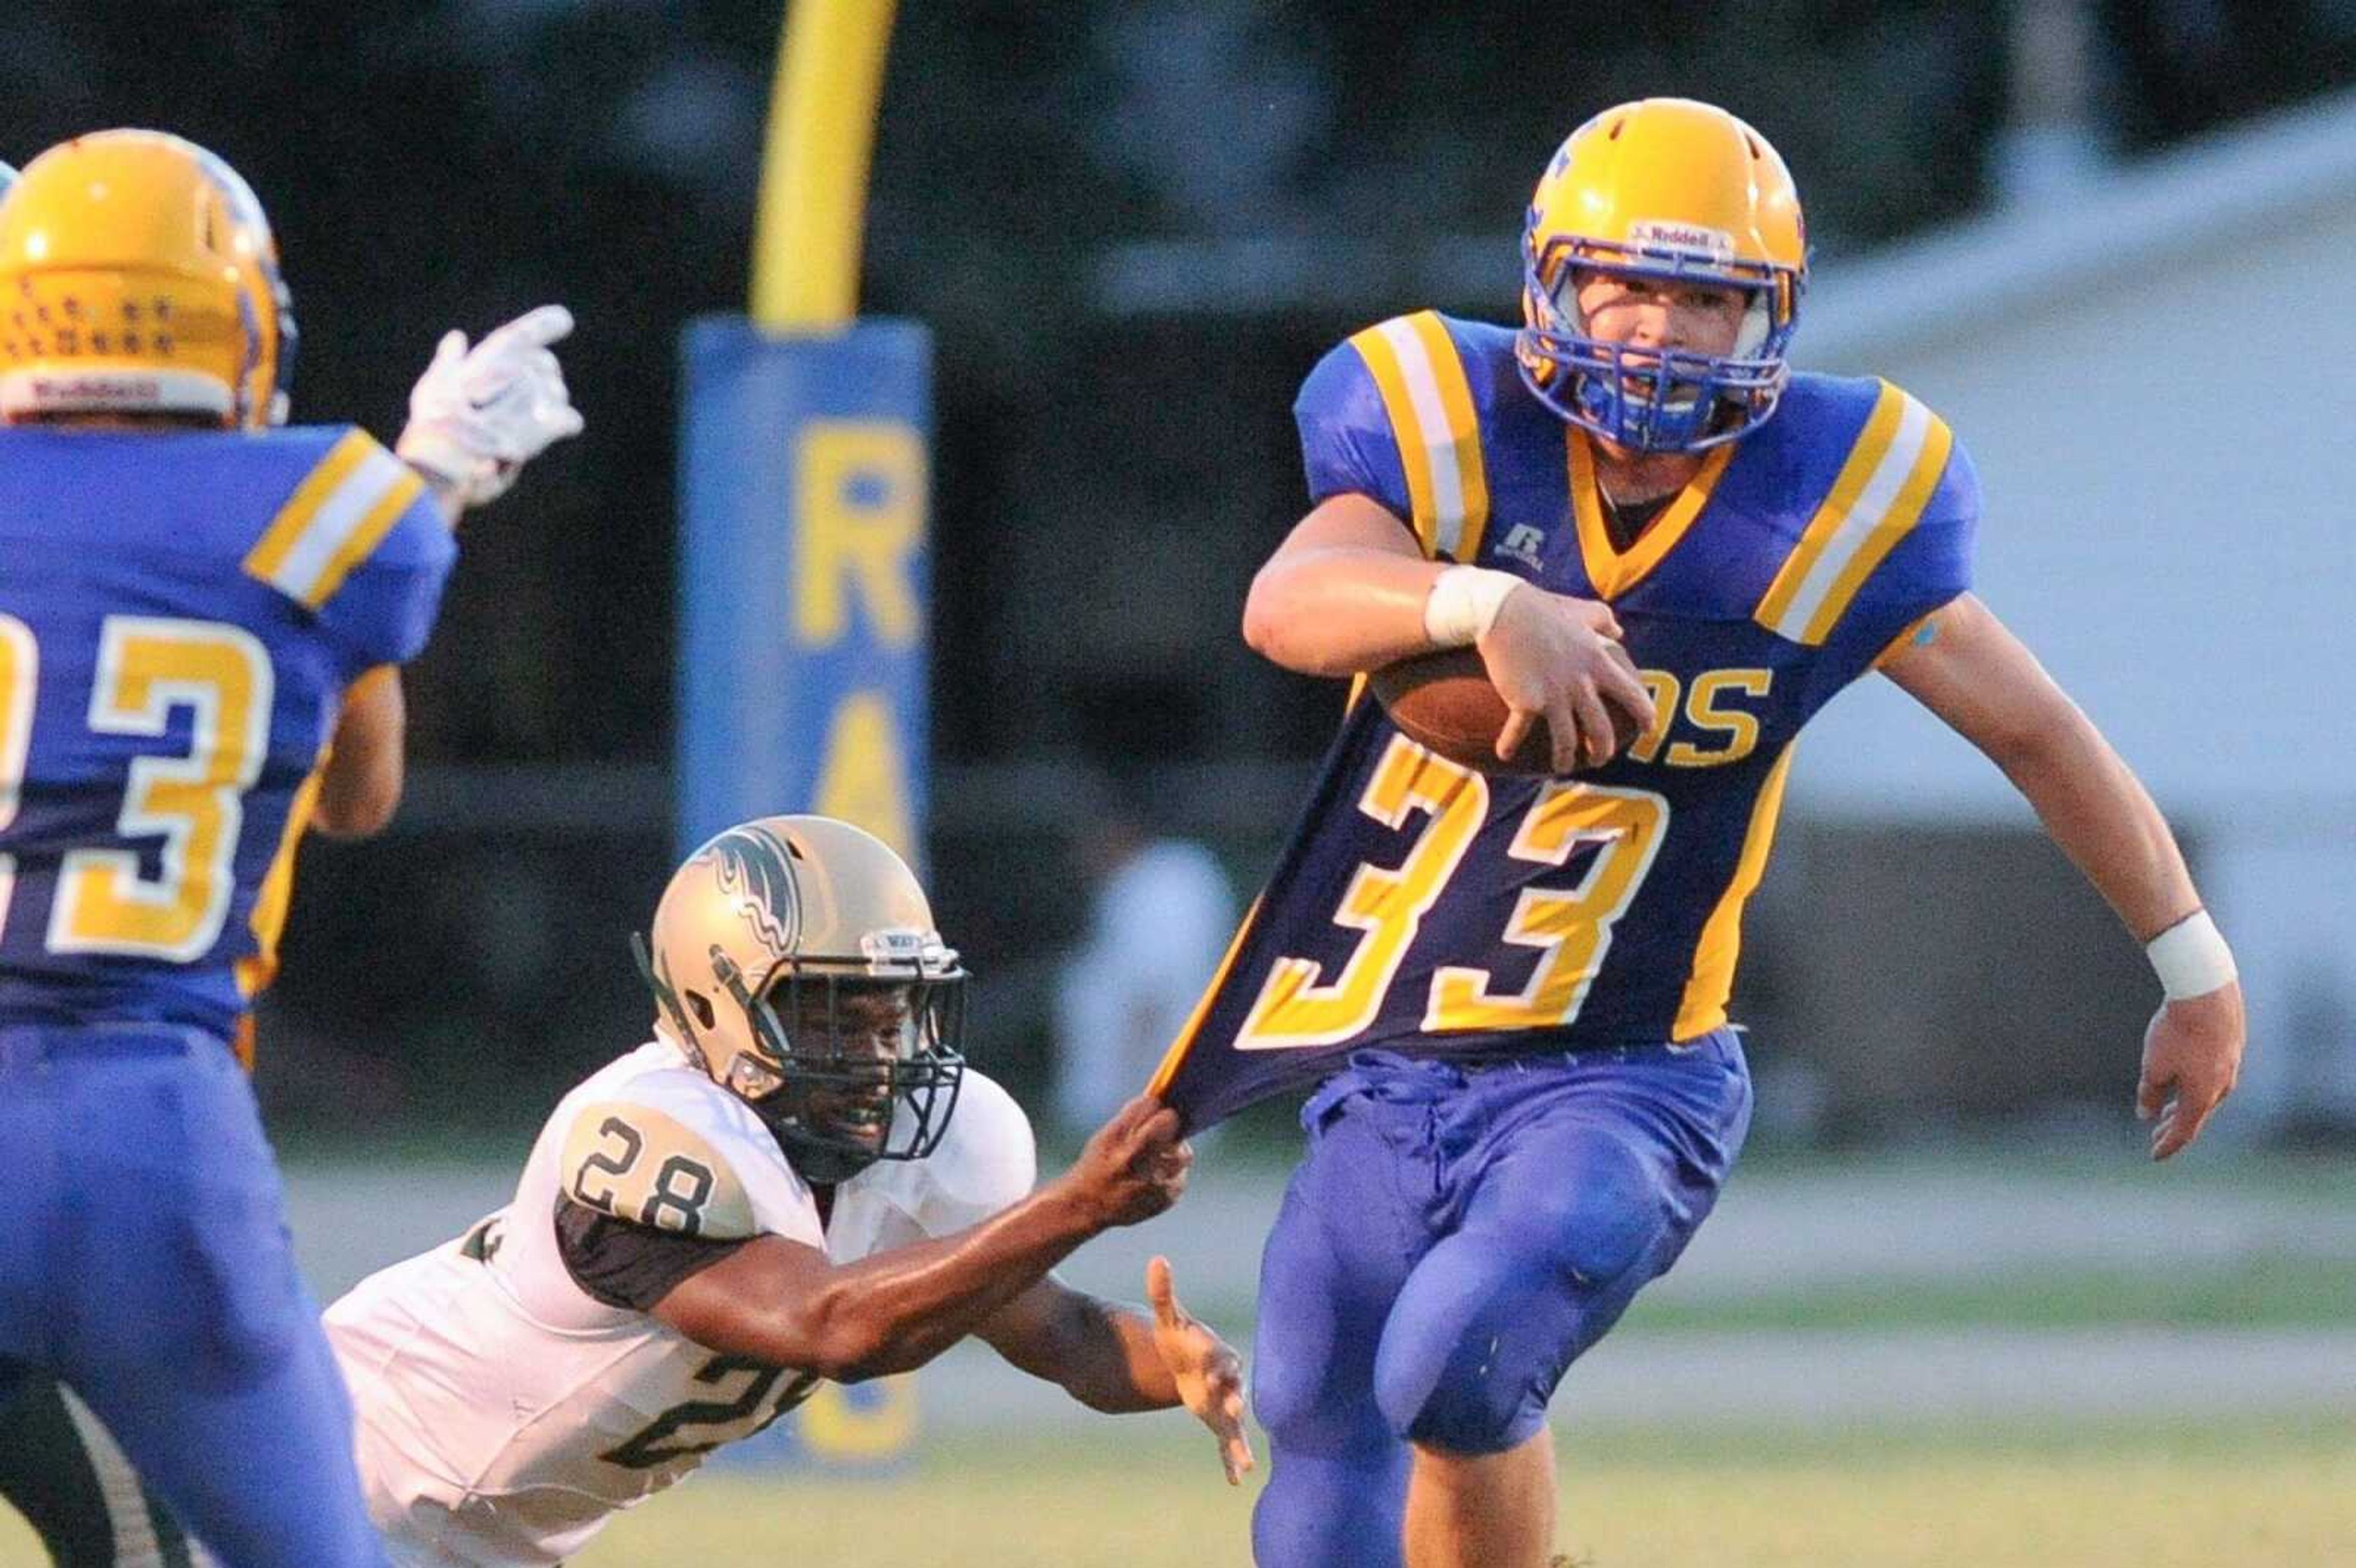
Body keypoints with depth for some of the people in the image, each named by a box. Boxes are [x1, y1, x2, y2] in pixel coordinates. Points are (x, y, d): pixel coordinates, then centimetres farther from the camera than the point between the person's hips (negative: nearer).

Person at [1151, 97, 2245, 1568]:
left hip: (1621, 1085, -3)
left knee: (1455, 1377, -28)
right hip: (1387, 1082, 3)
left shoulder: (1815, 512, -7)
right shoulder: (1463, 441, -8)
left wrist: (2196, 966, 9)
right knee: (1324, 1450, 5)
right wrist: (1485, 604, -46)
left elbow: (2039, 733, 5)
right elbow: (1289, 602, -27)